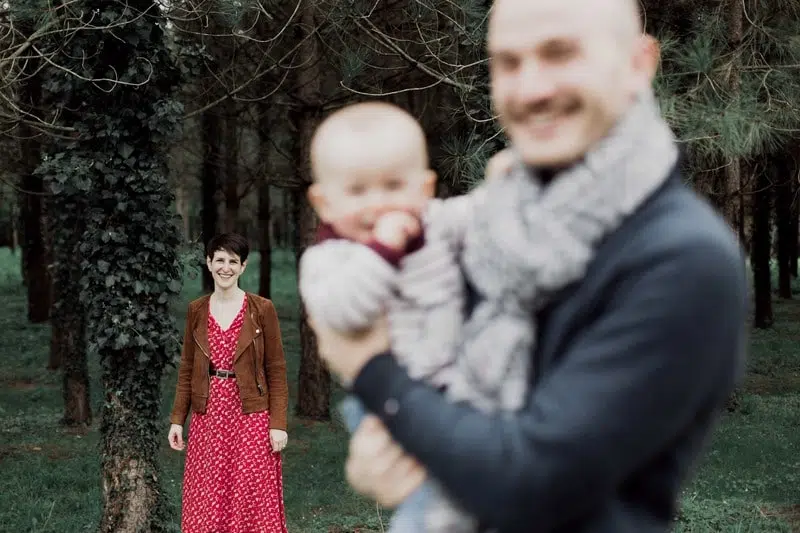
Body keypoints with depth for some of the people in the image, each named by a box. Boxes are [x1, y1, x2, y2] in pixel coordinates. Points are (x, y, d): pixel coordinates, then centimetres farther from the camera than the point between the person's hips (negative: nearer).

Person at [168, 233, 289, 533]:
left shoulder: (262, 309, -4)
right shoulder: (196, 310, 6)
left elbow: (276, 370, -3)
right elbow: (186, 369, 10)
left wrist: (278, 424, -9)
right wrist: (177, 419, 4)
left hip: (250, 415, -3)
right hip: (208, 415, 3)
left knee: (252, 499, -1)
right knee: (207, 499, 6)